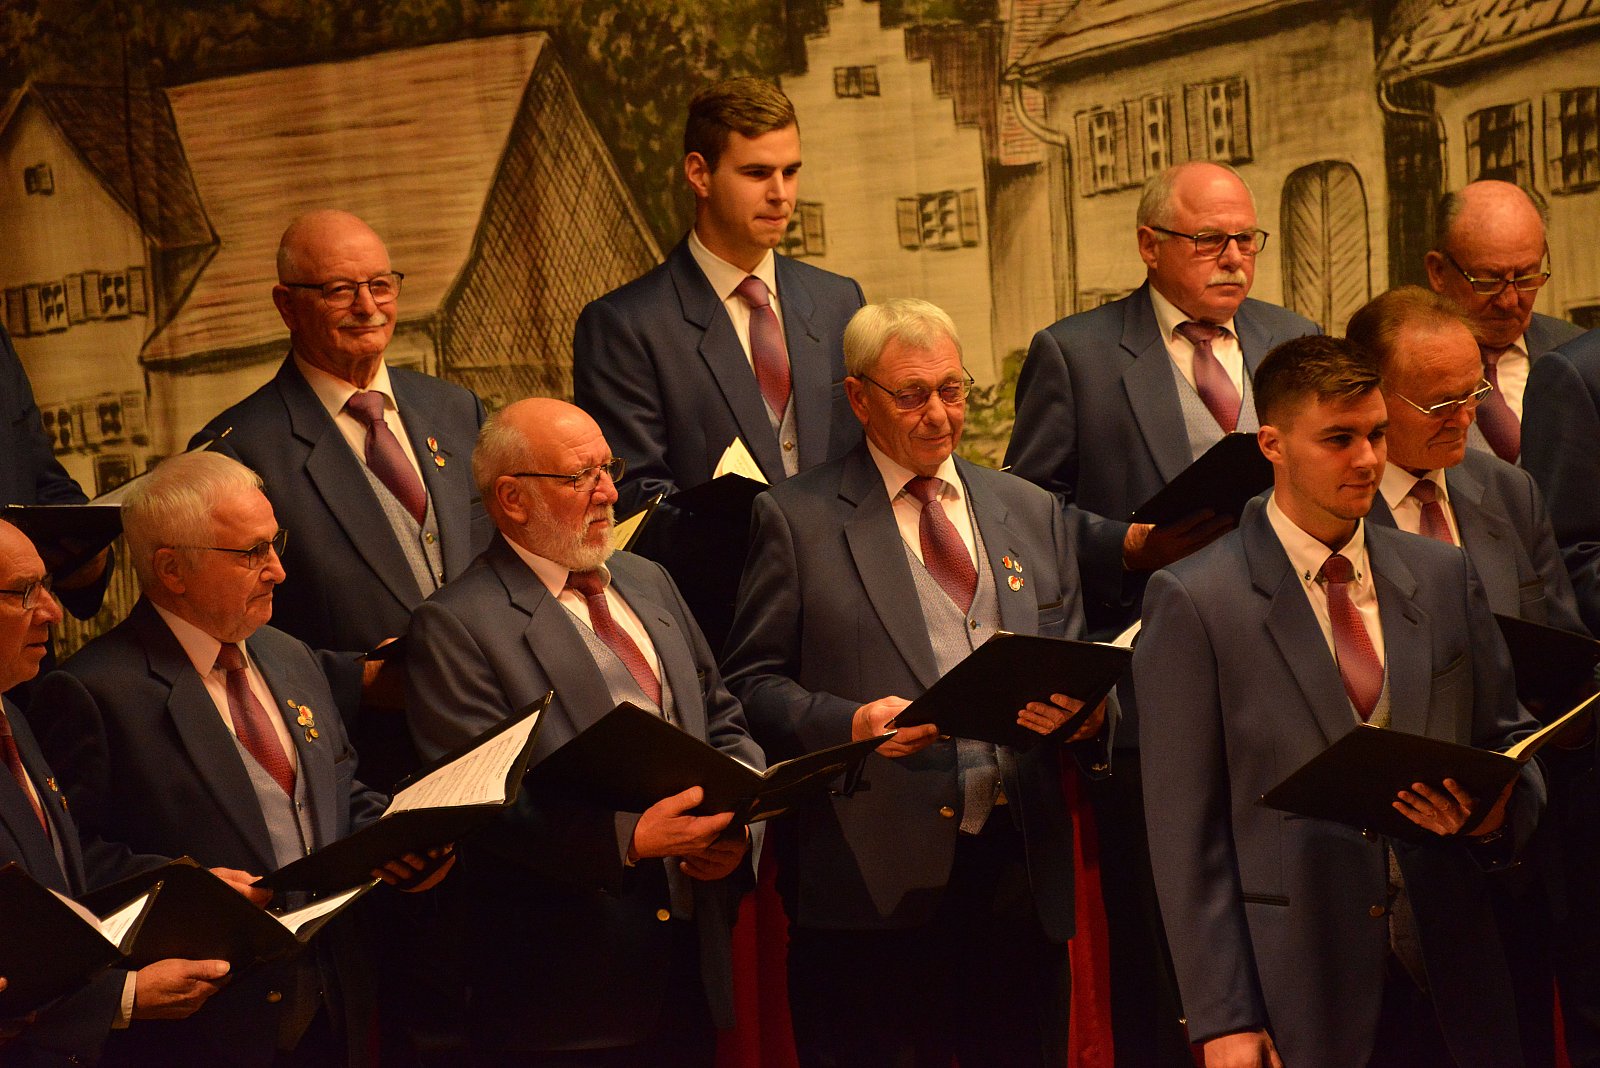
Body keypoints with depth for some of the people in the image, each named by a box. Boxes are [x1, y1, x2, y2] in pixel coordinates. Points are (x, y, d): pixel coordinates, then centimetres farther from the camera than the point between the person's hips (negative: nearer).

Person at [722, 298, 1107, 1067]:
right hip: (875, 879, -4)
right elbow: (753, 682, 1)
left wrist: (1087, 710, -5)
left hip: (1019, 864, 4)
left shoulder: (1032, 513, 17)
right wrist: (850, 724, -17)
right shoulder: (797, 519, 4)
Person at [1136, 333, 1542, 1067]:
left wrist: (1489, 810, -8)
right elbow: (1184, 830, -6)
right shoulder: (1192, 602, -4)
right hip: (1295, 993, -4)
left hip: (1445, 978, 4)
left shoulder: (1445, 578, 10)